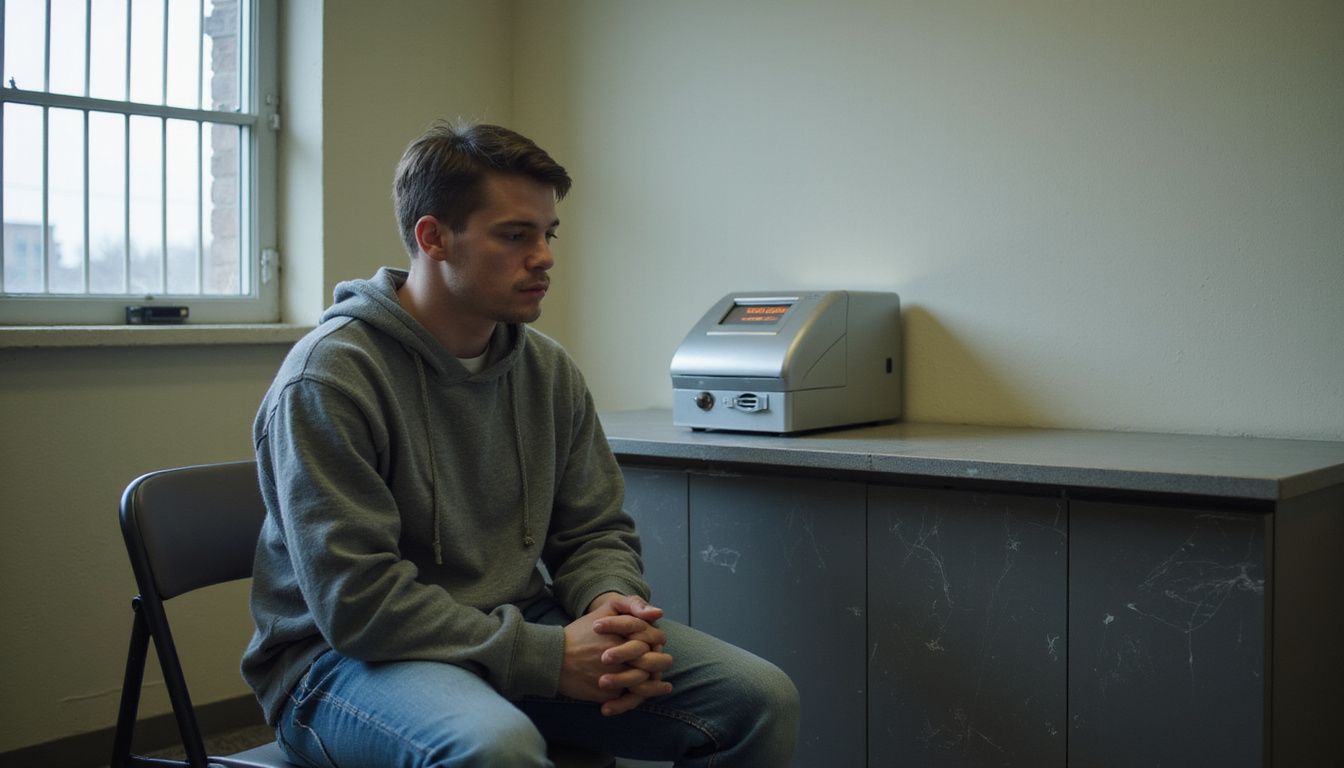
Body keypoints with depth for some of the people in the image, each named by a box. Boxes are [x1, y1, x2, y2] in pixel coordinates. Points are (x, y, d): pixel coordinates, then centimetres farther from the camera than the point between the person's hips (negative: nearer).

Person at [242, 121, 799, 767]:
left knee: (762, 698, -9)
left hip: (513, 628, 6)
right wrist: (549, 657, -24)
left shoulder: (548, 369, 5)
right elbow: (356, 602, -21)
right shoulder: (328, 377, -15)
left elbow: (595, 532, 12)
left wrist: (609, 601, -13)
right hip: (346, 658, -6)